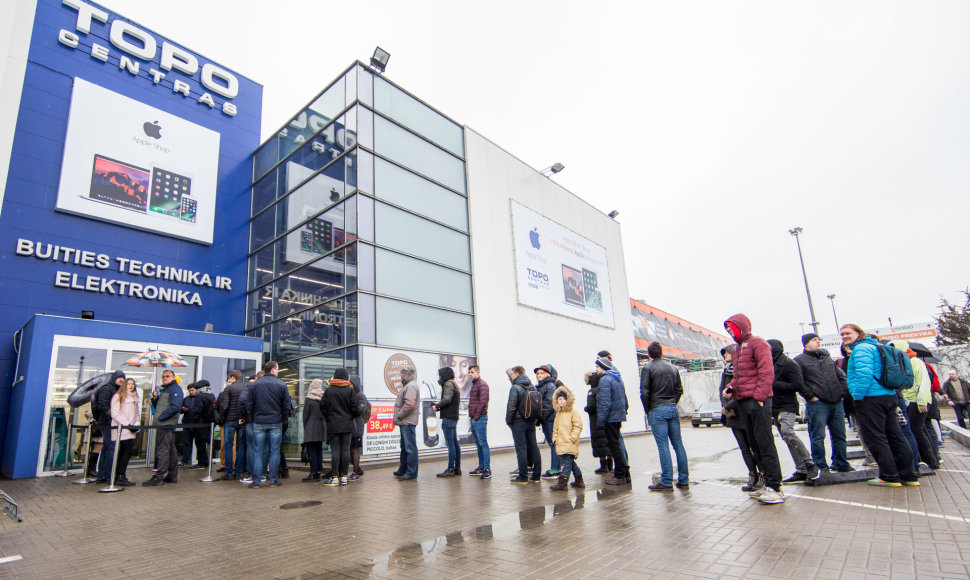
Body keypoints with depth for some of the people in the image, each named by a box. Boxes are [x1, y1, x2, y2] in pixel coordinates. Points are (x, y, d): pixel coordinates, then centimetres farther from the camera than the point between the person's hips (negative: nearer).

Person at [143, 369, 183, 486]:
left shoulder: (175, 389, -9)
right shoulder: (164, 390, 23)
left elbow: (175, 407, -21)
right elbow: (158, 407, 25)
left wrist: (161, 417, -16)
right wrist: (155, 398, 6)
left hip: (167, 425, -10)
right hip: (162, 425, 10)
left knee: (163, 450, -9)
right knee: (171, 451, 13)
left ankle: (159, 477, -8)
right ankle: (172, 476, 18)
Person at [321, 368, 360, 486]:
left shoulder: (328, 390, 0)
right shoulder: (350, 390, -2)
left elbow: (322, 406, 2)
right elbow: (355, 408, -5)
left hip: (333, 425, 0)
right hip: (347, 425, 0)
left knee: (335, 451, 1)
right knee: (346, 450, 5)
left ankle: (334, 477, 0)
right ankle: (344, 476, 8)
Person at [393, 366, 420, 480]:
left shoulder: (411, 386, -15)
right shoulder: (408, 385, 19)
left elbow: (409, 404, -26)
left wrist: (400, 415, -15)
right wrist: (400, 417, 15)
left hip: (408, 423, -11)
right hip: (405, 422, 11)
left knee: (410, 447, -5)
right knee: (405, 447, 18)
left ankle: (411, 473, -1)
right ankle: (403, 470, 29)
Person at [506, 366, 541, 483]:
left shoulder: (515, 388, -13)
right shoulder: (532, 387, 9)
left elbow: (511, 407, -15)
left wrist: (508, 421, -5)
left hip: (518, 422, -7)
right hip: (531, 421, 7)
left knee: (521, 449, -2)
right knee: (533, 448, 9)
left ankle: (523, 477, 1)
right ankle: (536, 475, 13)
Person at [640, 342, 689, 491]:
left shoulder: (647, 368, -5)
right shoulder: (673, 368, 13)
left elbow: (644, 393, -10)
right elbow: (680, 390, 12)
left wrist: (647, 410, 1)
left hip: (657, 410, -5)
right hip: (673, 409, 5)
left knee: (663, 446, -5)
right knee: (678, 444, 8)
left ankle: (666, 482, -3)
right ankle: (683, 480, 13)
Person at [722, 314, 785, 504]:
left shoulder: (757, 343, -5)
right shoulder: (737, 348, 20)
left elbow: (767, 372, -13)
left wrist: (759, 396, -19)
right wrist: (731, 387, 7)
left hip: (757, 401, -9)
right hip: (742, 402, 9)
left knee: (765, 443, -8)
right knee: (755, 445, 10)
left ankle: (775, 487, -4)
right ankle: (768, 483, 17)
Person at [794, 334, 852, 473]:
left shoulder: (827, 358, 19)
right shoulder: (800, 360, -3)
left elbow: (841, 376, 24)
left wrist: (841, 392, 11)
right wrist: (810, 396, -13)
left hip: (837, 403, 6)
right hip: (817, 404, -6)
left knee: (839, 435, 12)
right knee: (818, 437, -4)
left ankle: (841, 464, 24)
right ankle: (821, 466, 5)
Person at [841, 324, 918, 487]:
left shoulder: (861, 348, -11)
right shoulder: (874, 346, 22)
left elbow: (864, 373, -24)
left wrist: (858, 395, -17)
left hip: (871, 399, -10)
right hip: (889, 395, 10)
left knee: (875, 438, -3)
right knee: (895, 436, 13)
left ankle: (889, 477, 0)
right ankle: (909, 475, 17)